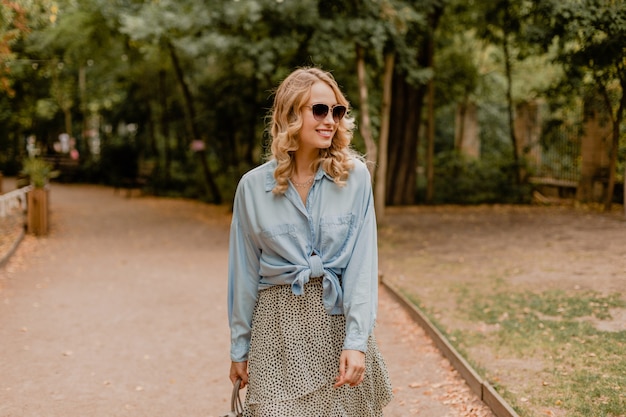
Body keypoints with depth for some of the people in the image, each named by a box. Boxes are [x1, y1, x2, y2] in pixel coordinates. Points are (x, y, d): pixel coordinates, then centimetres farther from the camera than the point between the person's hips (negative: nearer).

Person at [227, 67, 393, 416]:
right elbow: (245, 273, 4)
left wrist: (356, 341, -17)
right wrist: (240, 348, 8)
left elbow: (362, 263, -9)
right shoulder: (253, 186, -2)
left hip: (338, 319, 0)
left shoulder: (354, 176, -4)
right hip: (279, 325, 0)